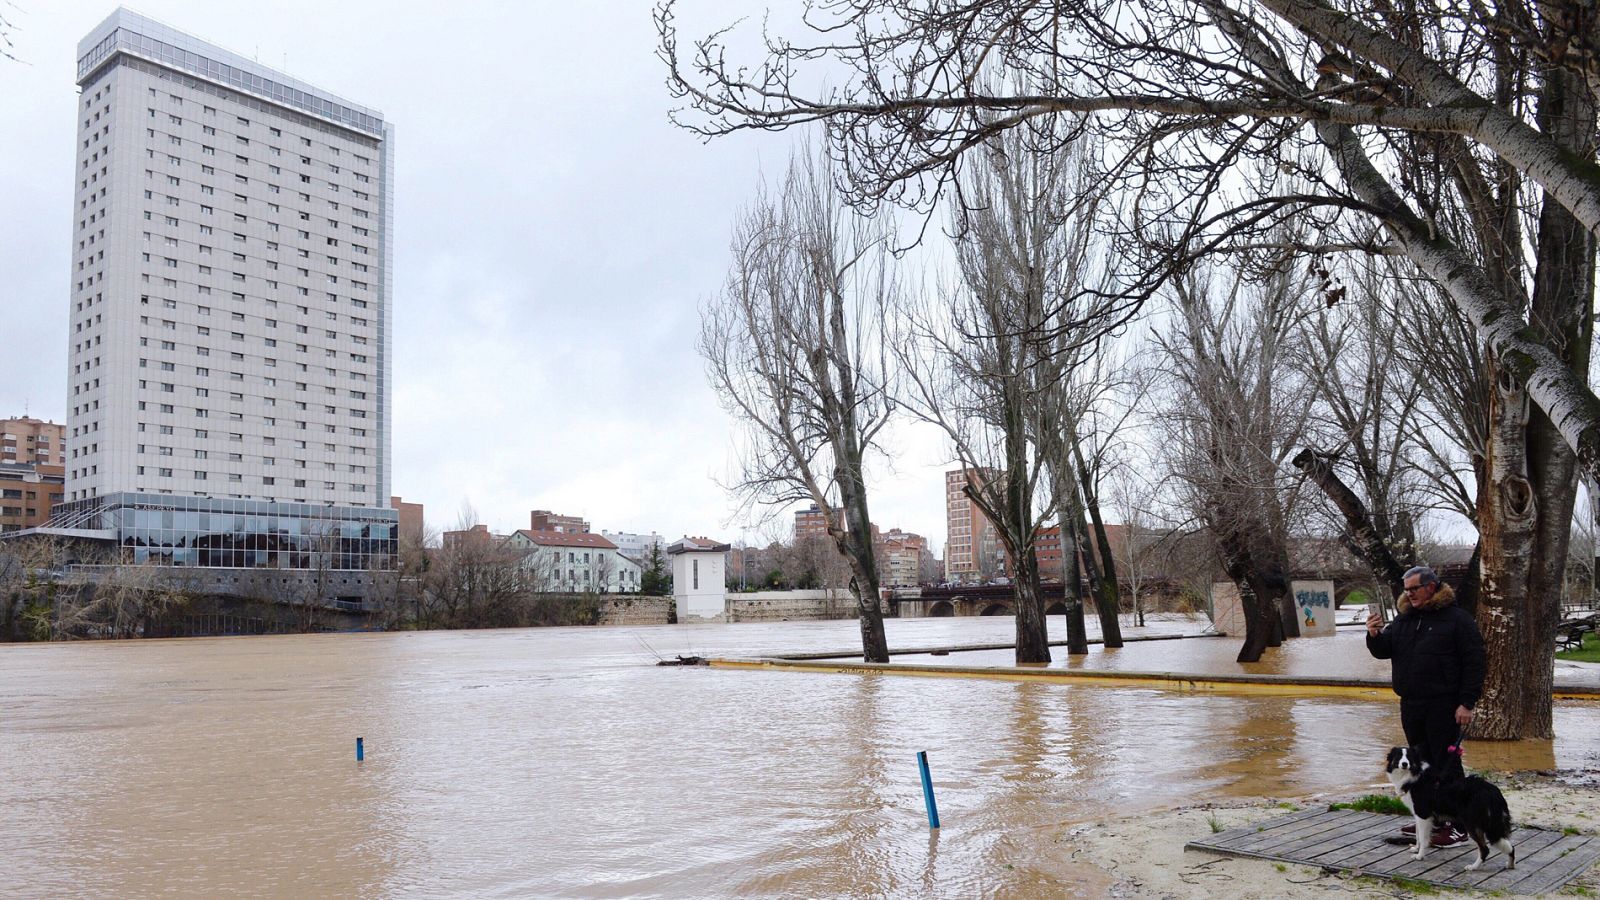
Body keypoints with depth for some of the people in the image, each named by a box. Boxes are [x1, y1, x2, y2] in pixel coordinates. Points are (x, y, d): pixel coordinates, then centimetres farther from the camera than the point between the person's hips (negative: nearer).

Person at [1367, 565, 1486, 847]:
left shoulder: (1457, 618, -6)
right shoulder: (1404, 619, 13)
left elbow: (1473, 663, -10)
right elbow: (1384, 651, 15)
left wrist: (1467, 703, -15)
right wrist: (1375, 636, -8)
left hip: (1443, 708, -7)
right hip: (1410, 706, 7)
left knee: (1446, 765, -6)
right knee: (1420, 763, 13)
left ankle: (1457, 826, -1)